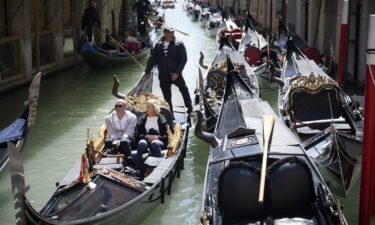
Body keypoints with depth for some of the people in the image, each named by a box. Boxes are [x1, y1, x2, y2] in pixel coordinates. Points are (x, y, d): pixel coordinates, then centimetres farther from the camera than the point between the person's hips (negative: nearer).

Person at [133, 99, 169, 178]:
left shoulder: (161, 119, 11)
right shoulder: (142, 118, 16)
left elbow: (166, 136, 6)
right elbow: (137, 134, 8)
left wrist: (157, 137, -13)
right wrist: (147, 136, -9)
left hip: (159, 141, -1)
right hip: (145, 139, 1)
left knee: (155, 143, -39)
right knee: (142, 143, -36)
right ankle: (138, 171, -44)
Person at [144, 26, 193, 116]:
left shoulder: (179, 45, -4)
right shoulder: (158, 45, 4)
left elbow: (183, 59, -9)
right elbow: (152, 59, 10)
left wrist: (177, 72, -17)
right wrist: (147, 71, 7)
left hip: (175, 74, -3)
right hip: (163, 75, 3)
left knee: (184, 89, -18)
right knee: (167, 96, 9)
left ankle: (189, 108, -4)